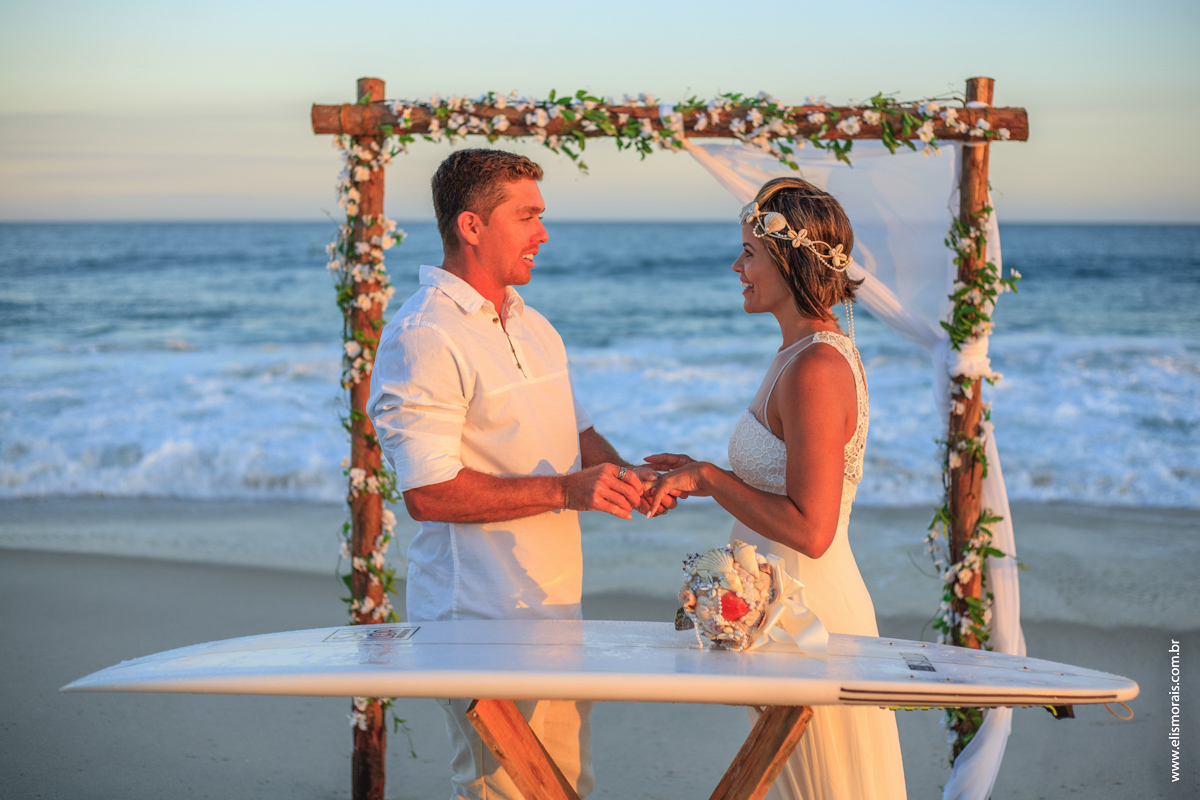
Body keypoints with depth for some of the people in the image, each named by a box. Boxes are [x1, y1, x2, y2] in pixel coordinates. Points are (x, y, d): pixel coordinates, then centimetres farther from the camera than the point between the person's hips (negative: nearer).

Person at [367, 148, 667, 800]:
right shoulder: (422, 337, -15)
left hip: (556, 604, 9)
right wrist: (566, 490, -22)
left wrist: (622, 474, 2)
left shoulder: (532, 325, 15)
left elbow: (575, 431, 25)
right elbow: (428, 492, -21)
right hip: (482, 617, -9)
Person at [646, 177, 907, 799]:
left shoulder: (815, 369, -22)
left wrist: (707, 477, -16)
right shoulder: (814, 352, 10)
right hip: (794, 606, 10)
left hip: (805, 612, -10)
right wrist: (703, 479, 10)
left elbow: (809, 529, -25)